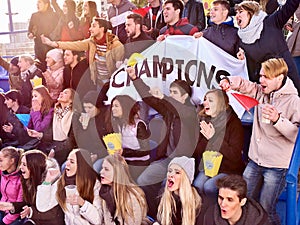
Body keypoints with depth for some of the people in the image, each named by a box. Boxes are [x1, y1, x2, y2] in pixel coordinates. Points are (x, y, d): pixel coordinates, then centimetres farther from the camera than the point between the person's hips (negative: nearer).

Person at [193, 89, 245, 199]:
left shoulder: (234, 123, -10)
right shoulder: (203, 120, 5)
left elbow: (235, 155, -16)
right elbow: (196, 152, 4)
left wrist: (214, 137, -19)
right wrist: (205, 139, -16)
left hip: (229, 170, -4)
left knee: (209, 186, -27)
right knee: (197, 185, -23)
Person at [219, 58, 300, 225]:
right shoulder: (262, 92, 4)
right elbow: (243, 84, 15)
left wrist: (278, 119, -30)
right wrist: (229, 81, -7)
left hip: (276, 167, -6)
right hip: (255, 161, 6)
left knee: (265, 209, 0)